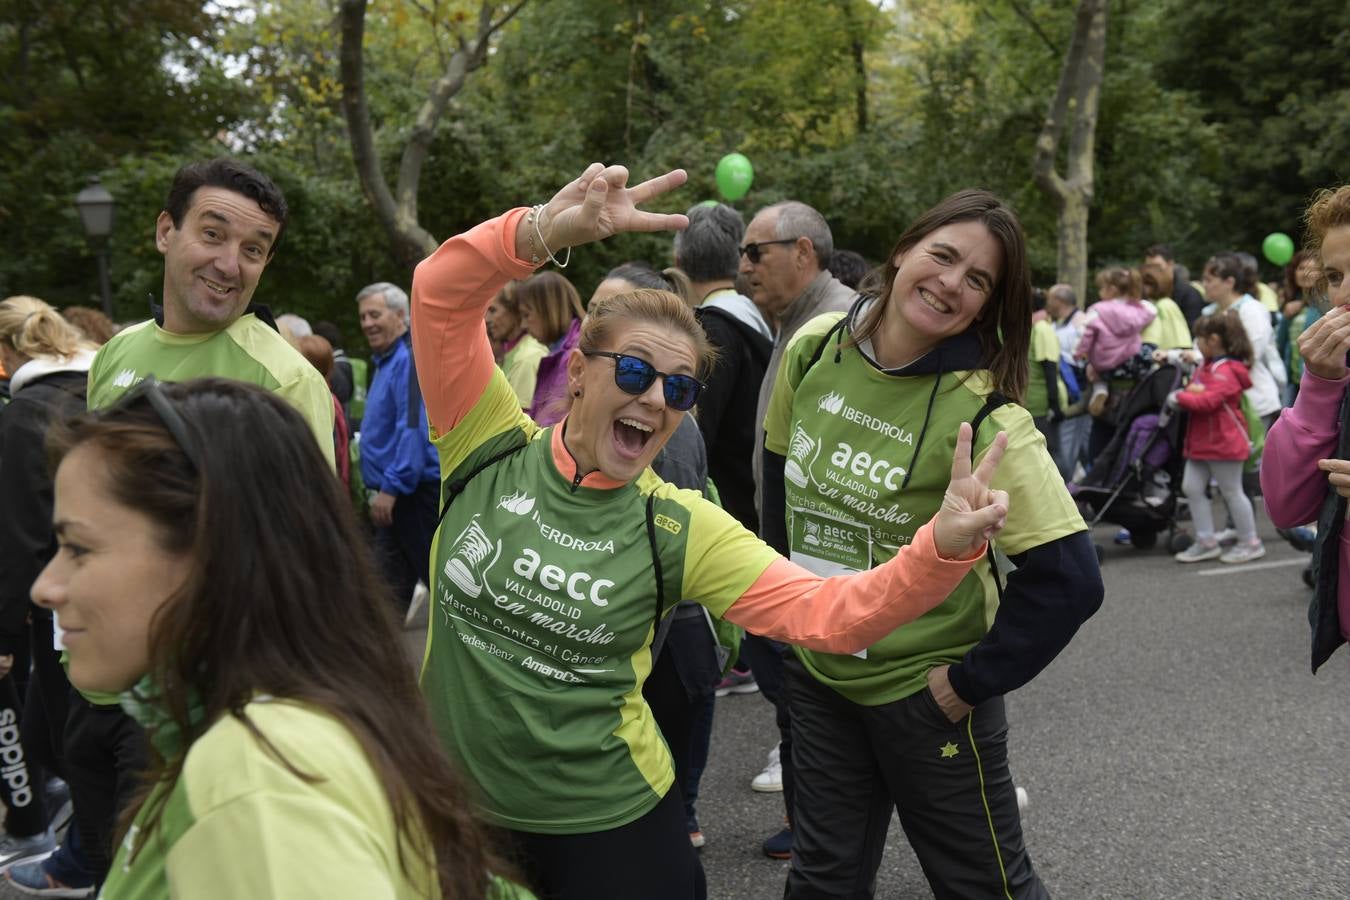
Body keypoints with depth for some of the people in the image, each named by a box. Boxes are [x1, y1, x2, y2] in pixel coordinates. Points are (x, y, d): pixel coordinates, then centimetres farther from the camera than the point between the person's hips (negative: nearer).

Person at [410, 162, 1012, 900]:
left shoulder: (680, 529, -9)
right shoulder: (493, 446, -8)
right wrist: (546, 230, -37)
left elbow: (826, 614, -16)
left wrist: (944, 545, -33)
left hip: (606, 822, 0)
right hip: (457, 803, 1)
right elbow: (440, 294, -19)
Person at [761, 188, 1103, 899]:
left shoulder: (982, 413, -22)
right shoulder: (814, 348, -6)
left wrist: (974, 680, -17)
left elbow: (1068, 576, -24)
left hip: (925, 688, -4)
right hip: (816, 669, 5)